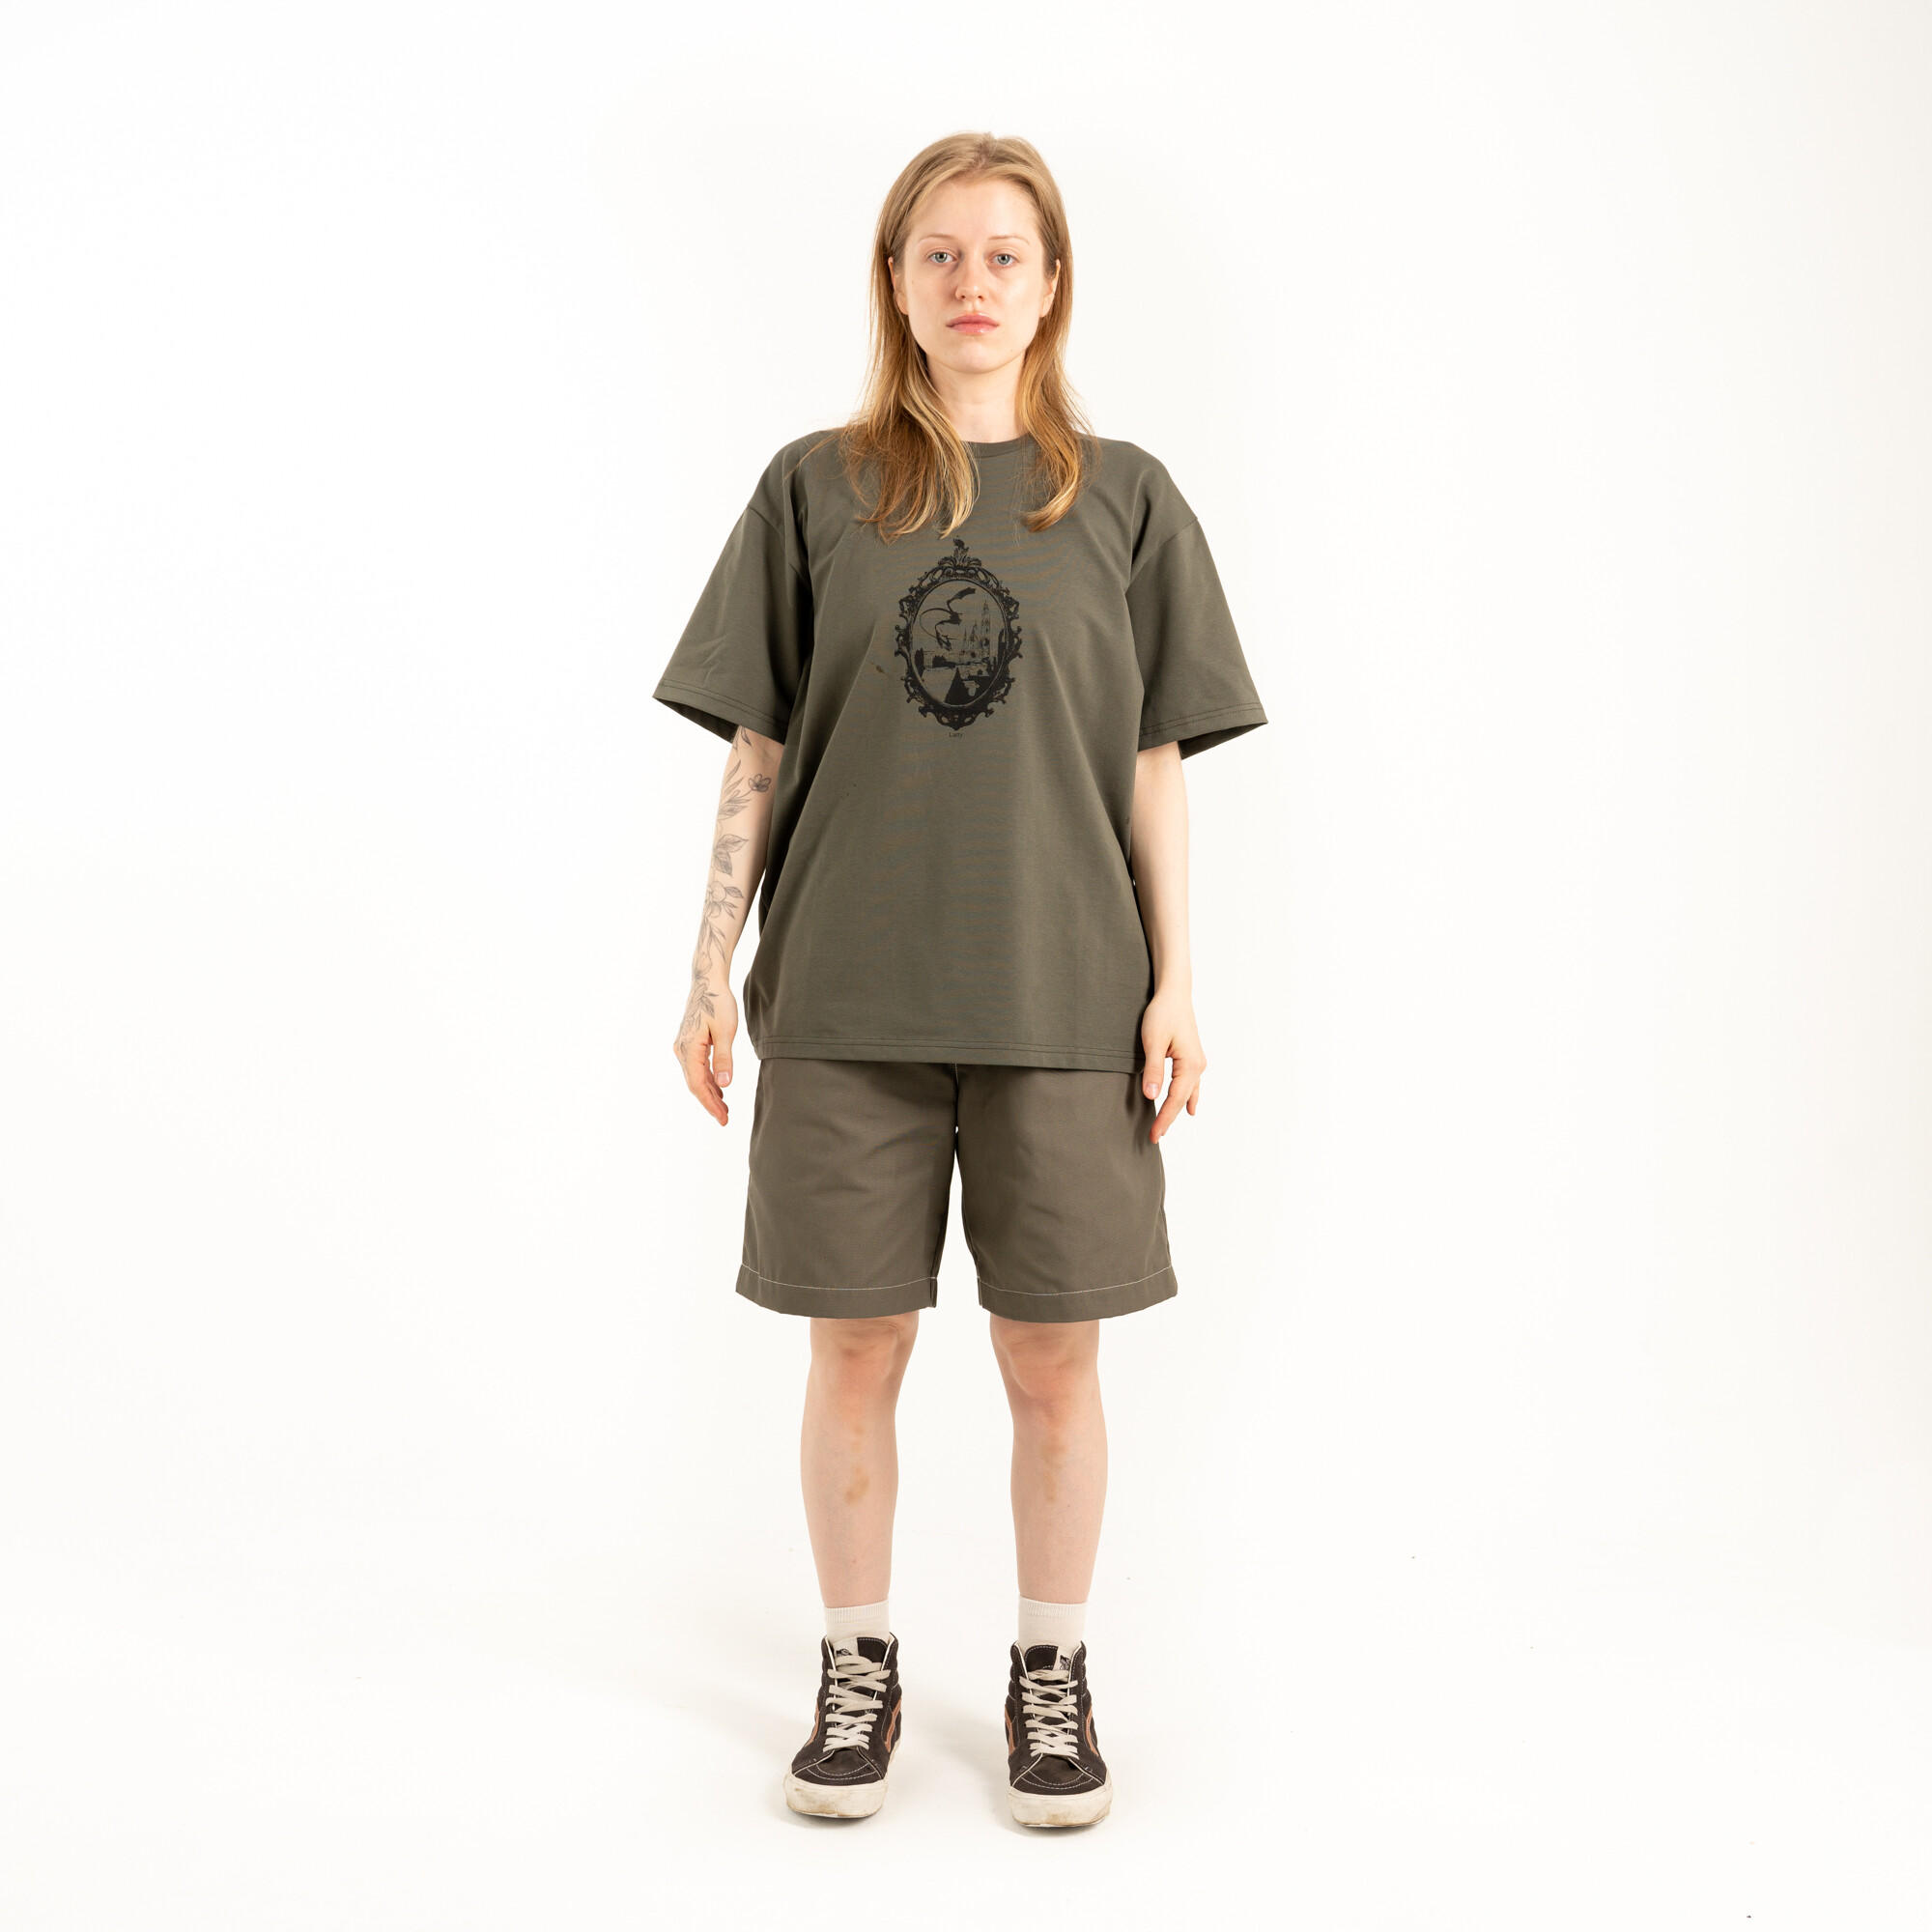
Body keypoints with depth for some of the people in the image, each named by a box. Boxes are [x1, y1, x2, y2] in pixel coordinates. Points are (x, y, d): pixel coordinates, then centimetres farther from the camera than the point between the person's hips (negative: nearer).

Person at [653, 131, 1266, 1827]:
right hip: (845, 999, 0)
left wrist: (1176, 982, 0)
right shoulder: (814, 491, 6)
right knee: (856, 1350, 7)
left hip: (1062, 997, 0)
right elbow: (757, 749, 6)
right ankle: (858, 1669, 26)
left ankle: (1052, 1673, 25)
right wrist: (713, 968, 2)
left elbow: (1155, 765, 5)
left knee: (1053, 1360, 6)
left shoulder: (1124, 499, 6)